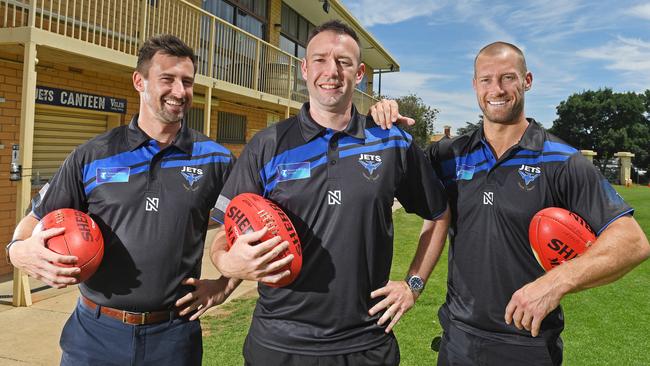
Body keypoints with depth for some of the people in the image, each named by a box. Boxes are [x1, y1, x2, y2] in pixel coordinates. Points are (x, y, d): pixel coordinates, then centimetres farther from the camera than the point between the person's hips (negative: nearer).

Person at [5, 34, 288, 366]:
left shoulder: (215, 159, -1)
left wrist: (225, 286, -1)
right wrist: (19, 249, -13)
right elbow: (37, 218, 8)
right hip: (95, 331, 1)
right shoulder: (92, 156, 0)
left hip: (173, 334, 0)